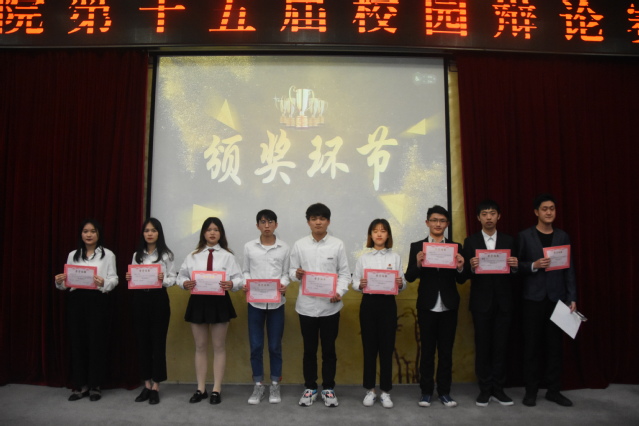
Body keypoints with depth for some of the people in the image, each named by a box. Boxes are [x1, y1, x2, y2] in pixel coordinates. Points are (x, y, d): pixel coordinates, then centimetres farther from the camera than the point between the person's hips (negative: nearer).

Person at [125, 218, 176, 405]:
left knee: (158, 341, 1)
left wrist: (163, 280, -22)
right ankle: (147, 384, 20)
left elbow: (172, 279, -3)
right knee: (142, 341, 8)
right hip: (140, 299, 4)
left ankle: (156, 386, 11)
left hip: (159, 299, -4)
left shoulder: (166, 255, -1)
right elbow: (133, 278, 13)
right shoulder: (137, 255, 10)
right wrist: (129, 279, -8)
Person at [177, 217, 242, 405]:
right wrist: (185, 283, -17)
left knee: (219, 347, 7)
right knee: (200, 347, 12)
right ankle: (201, 389, 23)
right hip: (198, 301, 3)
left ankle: (216, 389, 18)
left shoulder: (227, 256, -1)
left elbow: (239, 279, -6)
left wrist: (231, 284, -27)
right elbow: (181, 276, 5)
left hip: (220, 301, -2)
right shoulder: (193, 256, 6)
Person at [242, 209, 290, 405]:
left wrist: (284, 285, -17)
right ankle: (258, 385, 21)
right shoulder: (249, 247, 3)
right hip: (255, 302, 1)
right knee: (256, 345, 6)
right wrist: (245, 284, -13)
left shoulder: (284, 248, 1)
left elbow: (286, 273, 3)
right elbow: (245, 271, 6)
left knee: (275, 346, 8)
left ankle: (275, 385, 23)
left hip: (276, 302, 0)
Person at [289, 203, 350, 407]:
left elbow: (345, 273, -1)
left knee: (329, 349, 10)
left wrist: (339, 292, -17)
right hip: (307, 305, 1)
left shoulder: (337, 244, -1)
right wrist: (297, 274, -17)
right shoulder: (299, 245, 1)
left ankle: (328, 389, 24)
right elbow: (291, 270, 5)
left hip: (330, 305, 0)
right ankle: (310, 388, 26)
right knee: (309, 350, 12)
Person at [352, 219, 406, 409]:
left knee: (387, 347, 4)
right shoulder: (363, 258, 5)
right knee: (369, 347, 6)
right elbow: (354, 282, 3)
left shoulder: (395, 257, 4)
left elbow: (402, 284, 3)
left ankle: (385, 391, 17)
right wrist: (360, 285, -18)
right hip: (368, 303, 0)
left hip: (388, 303, 0)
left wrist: (401, 284, -19)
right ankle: (370, 390, 19)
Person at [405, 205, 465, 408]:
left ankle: (444, 391, 22)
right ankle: (426, 391, 19)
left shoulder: (456, 247, 4)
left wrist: (460, 267, -18)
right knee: (427, 349, 8)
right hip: (427, 306, -1)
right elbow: (409, 277, -7)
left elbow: (461, 280, 3)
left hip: (449, 306, 2)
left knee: (446, 350, 10)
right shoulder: (417, 246, 0)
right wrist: (418, 264, -25)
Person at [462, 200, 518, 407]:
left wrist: (515, 265, -16)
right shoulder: (471, 241, 3)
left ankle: (498, 389, 17)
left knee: (501, 345, 6)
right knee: (482, 345, 4)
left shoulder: (509, 240, 7)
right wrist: (471, 266, -23)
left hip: (503, 301, 2)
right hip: (481, 301, -1)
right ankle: (485, 390, 13)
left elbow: (514, 272, 5)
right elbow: (465, 274, -2)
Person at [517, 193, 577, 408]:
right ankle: (531, 390, 13)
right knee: (532, 345, 4)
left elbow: (569, 269, 6)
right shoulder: (525, 236, 1)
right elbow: (517, 265, 0)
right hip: (533, 298, -2)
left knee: (554, 345, 8)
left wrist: (572, 297, 0)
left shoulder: (563, 236, 8)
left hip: (557, 297, 2)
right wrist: (533, 266, -18)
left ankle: (553, 390, 19)